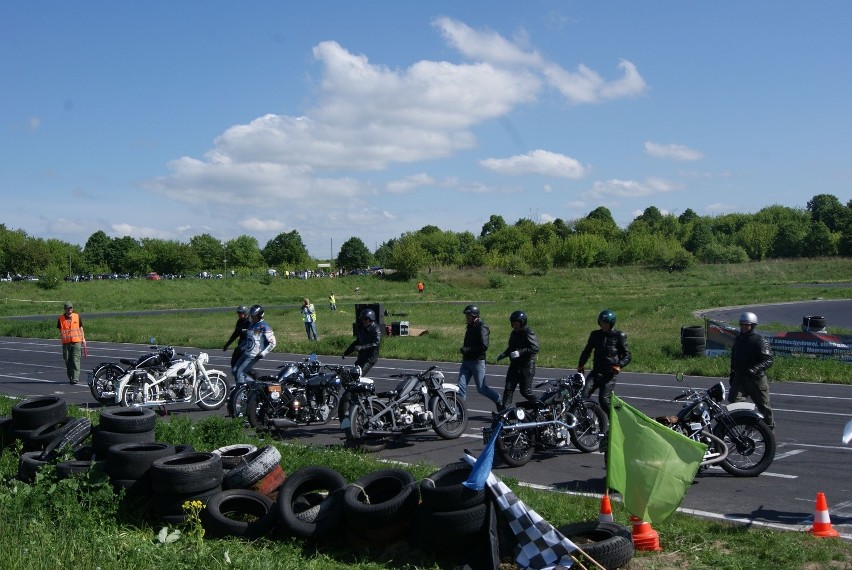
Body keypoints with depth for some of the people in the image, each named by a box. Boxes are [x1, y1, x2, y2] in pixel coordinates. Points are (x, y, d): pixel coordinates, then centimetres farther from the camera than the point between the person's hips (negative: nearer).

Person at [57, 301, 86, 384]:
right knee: (68, 360, 7)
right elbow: (60, 330, 7)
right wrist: (61, 336, -10)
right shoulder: (60, 318, 3)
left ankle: (75, 378, -10)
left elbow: (80, 328, 14)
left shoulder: (77, 316, 6)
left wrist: (83, 339, 15)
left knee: (76, 360, -9)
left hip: (76, 341, -1)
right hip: (66, 342, 1)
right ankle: (70, 377, 19)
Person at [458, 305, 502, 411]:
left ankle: (498, 401, 21)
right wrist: (463, 349, 10)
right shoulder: (470, 326, 15)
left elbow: (484, 346, -23)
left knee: (481, 388, 0)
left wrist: (467, 349, -21)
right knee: (461, 385, -2)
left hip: (478, 361, -8)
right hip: (466, 361, 8)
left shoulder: (482, 327, -14)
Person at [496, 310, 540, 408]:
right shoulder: (513, 333, 14)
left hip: (527, 366, -7)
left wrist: (520, 352, -27)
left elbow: (535, 348, -22)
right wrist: (504, 354, 7)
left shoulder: (529, 333, -12)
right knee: (508, 389, -2)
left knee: (525, 391, -2)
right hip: (514, 366, 7)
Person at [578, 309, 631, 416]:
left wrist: (619, 365, -18)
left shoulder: (619, 336, 1)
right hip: (596, 371, 4)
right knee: (584, 395, -15)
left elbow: (628, 355, -1)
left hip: (610, 374, -4)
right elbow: (587, 351, 21)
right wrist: (581, 364, 8)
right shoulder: (595, 335, 13)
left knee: (603, 399, -14)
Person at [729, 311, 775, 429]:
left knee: (763, 406, 5)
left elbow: (768, 360, -17)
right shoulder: (737, 339, 13)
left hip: (756, 378, -5)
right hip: (739, 377, 5)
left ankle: (770, 427, 23)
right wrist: (732, 373, 24)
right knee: (733, 400, -14)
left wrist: (755, 369, -31)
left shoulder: (759, 340, -10)